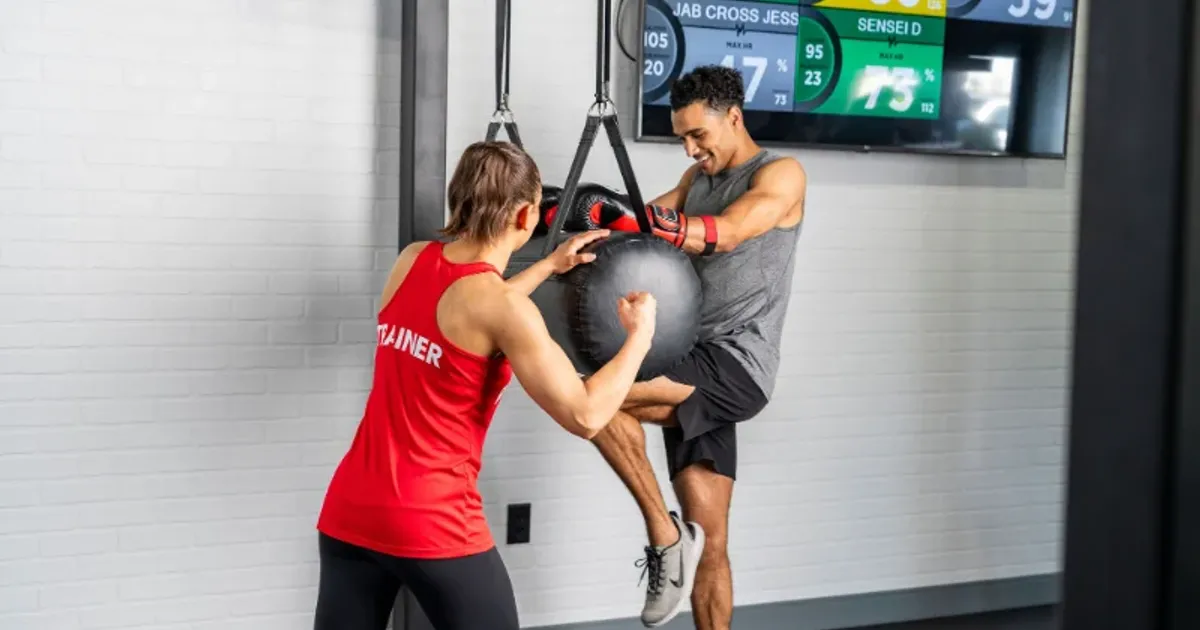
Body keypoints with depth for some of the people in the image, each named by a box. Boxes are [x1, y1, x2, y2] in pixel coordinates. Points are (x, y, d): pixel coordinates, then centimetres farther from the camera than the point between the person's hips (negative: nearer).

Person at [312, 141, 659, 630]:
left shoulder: (412, 260, 5)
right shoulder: (505, 307, -15)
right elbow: (584, 416, -14)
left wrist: (551, 265, 32)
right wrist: (640, 334, -1)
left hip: (350, 511, 7)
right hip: (433, 525, -6)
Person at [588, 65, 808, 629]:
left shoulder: (781, 175, -4)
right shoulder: (699, 178, 20)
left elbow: (725, 234, -21)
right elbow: (652, 219, 10)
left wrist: (626, 218, -35)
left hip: (736, 368, -7)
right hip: (695, 372, 7)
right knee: (709, 543, 8)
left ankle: (664, 536, -13)